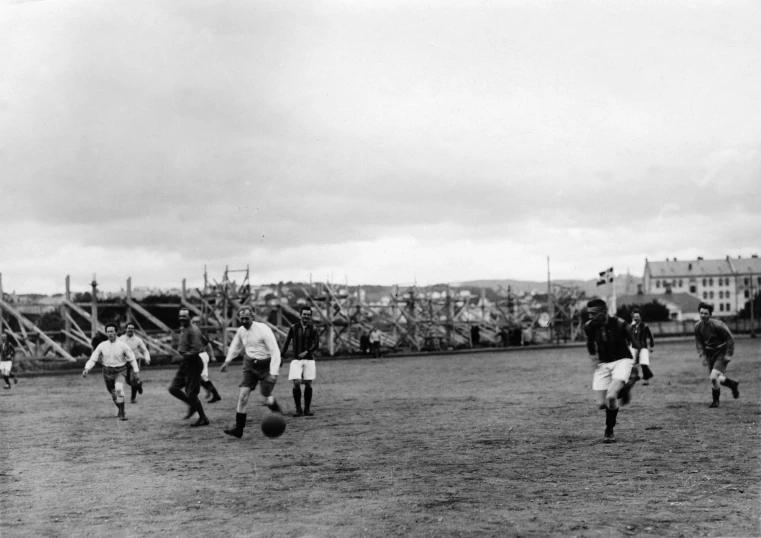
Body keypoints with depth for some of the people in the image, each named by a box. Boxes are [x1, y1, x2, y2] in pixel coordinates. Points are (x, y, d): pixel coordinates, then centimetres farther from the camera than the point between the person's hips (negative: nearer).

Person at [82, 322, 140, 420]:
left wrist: (136, 372, -5)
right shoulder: (102, 346, -7)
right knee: (113, 394, 17)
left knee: (119, 389, -29)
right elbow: (93, 359, -7)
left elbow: (132, 359, -4)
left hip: (120, 372, -4)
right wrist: (86, 369, -24)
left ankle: (122, 413, -19)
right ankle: (121, 410, 46)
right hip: (107, 372, 4)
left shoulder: (122, 345, -13)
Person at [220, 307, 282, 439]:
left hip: (265, 365, -5)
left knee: (267, 400, -1)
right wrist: (227, 361, 16)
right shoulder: (241, 331, 0)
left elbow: (275, 352, -21)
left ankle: (278, 413, 33)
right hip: (250, 364, 5)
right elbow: (235, 346, 23)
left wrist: (273, 373, -27)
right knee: (243, 395, -8)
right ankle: (238, 429, -5)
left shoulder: (263, 329, -20)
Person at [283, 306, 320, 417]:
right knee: (296, 383, -12)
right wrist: (281, 357, 4)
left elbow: (316, 344, -5)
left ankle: (307, 409, 12)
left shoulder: (313, 329, 3)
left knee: (308, 384, 1)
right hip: (296, 360, -1)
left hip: (309, 360, 1)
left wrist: (306, 352, -20)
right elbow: (286, 342, 8)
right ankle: (298, 409, -1)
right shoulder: (294, 328, 4)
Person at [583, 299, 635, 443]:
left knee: (611, 396, -27)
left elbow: (635, 344, -1)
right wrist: (594, 359, 4)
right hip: (602, 364, 4)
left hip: (622, 361, -4)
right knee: (601, 404, -3)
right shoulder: (589, 327, -6)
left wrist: (636, 365, 3)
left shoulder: (619, 324, -17)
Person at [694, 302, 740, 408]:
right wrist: (702, 355, -3)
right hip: (710, 354, 6)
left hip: (721, 353, -6)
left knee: (713, 377, -19)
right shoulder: (698, 327, -5)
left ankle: (716, 400, 5)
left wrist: (728, 354, -13)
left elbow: (730, 338, -13)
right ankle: (733, 384, 40)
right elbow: (699, 342, 8)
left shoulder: (717, 325, -22)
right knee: (718, 378, 8)